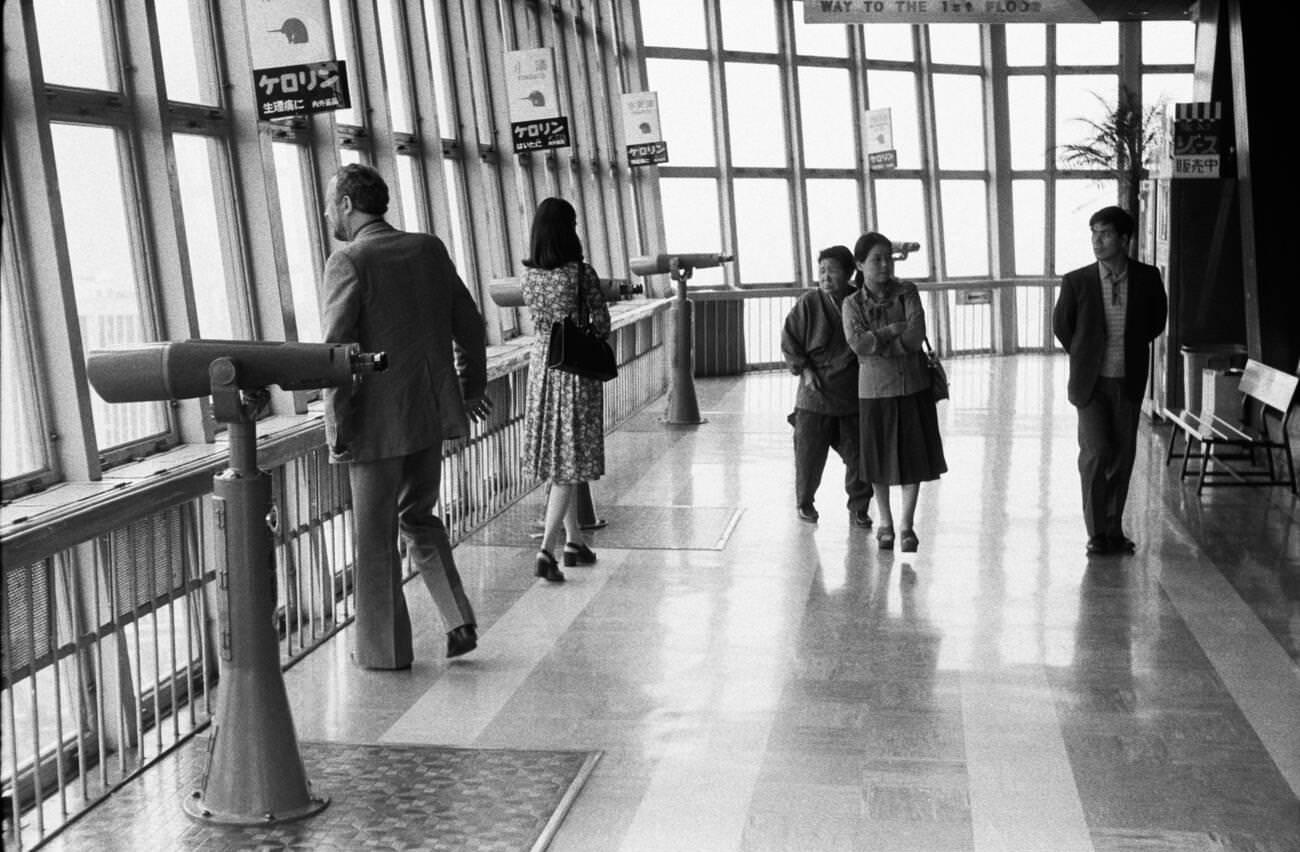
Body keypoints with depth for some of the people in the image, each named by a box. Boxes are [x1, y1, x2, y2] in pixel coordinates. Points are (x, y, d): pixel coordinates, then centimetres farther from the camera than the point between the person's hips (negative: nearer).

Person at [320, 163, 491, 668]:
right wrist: (471, 387, 24)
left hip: (379, 422, -6)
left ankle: (385, 649, 20)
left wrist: (337, 432, -12)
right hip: (432, 413, 6)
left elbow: (337, 353, -18)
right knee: (417, 515, 23)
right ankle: (460, 621, 15)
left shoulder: (349, 262, -12)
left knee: (377, 537, 8)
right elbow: (469, 326, 11)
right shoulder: (430, 249, 6)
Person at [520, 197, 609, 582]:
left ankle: (574, 541, 26)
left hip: (541, 363, 6)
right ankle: (547, 550, -9)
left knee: (559, 461, 15)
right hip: (576, 368, -5)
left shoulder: (527, 275, -2)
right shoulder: (581, 273, -17)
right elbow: (602, 325, -9)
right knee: (570, 464, -1)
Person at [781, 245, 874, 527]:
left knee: (859, 454, 4)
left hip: (855, 395, 1)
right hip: (815, 395, -1)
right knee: (809, 452, 6)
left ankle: (858, 507, 21)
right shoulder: (808, 304, -5)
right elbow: (788, 340, 1)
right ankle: (804, 502, 27)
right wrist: (804, 369, -8)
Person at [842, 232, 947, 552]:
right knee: (880, 458, 8)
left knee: (913, 456, 1)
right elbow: (857, 343, -18)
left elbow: (916, 335, -14)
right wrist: (892, 330, -17)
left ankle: (907, 525, 13)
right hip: (875, 389, 0)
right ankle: (885, 523, 26)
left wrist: (876, 343, -15)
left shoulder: (907, 292, -1)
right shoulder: (853, 304, -2)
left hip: (913, 385, 1)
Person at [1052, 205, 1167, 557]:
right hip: (1091, 382, -2)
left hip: (1129, 382, 2)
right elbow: (1061, 326, 7)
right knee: (1095, 453, -10)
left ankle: (1114, 530, 20)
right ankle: (1096, 532, 3)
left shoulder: (1147, 278, -2)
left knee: (1123, 456, 8)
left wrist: (1132, 349, 15)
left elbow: (1156, 320, 16)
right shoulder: (1076, 282, -7)